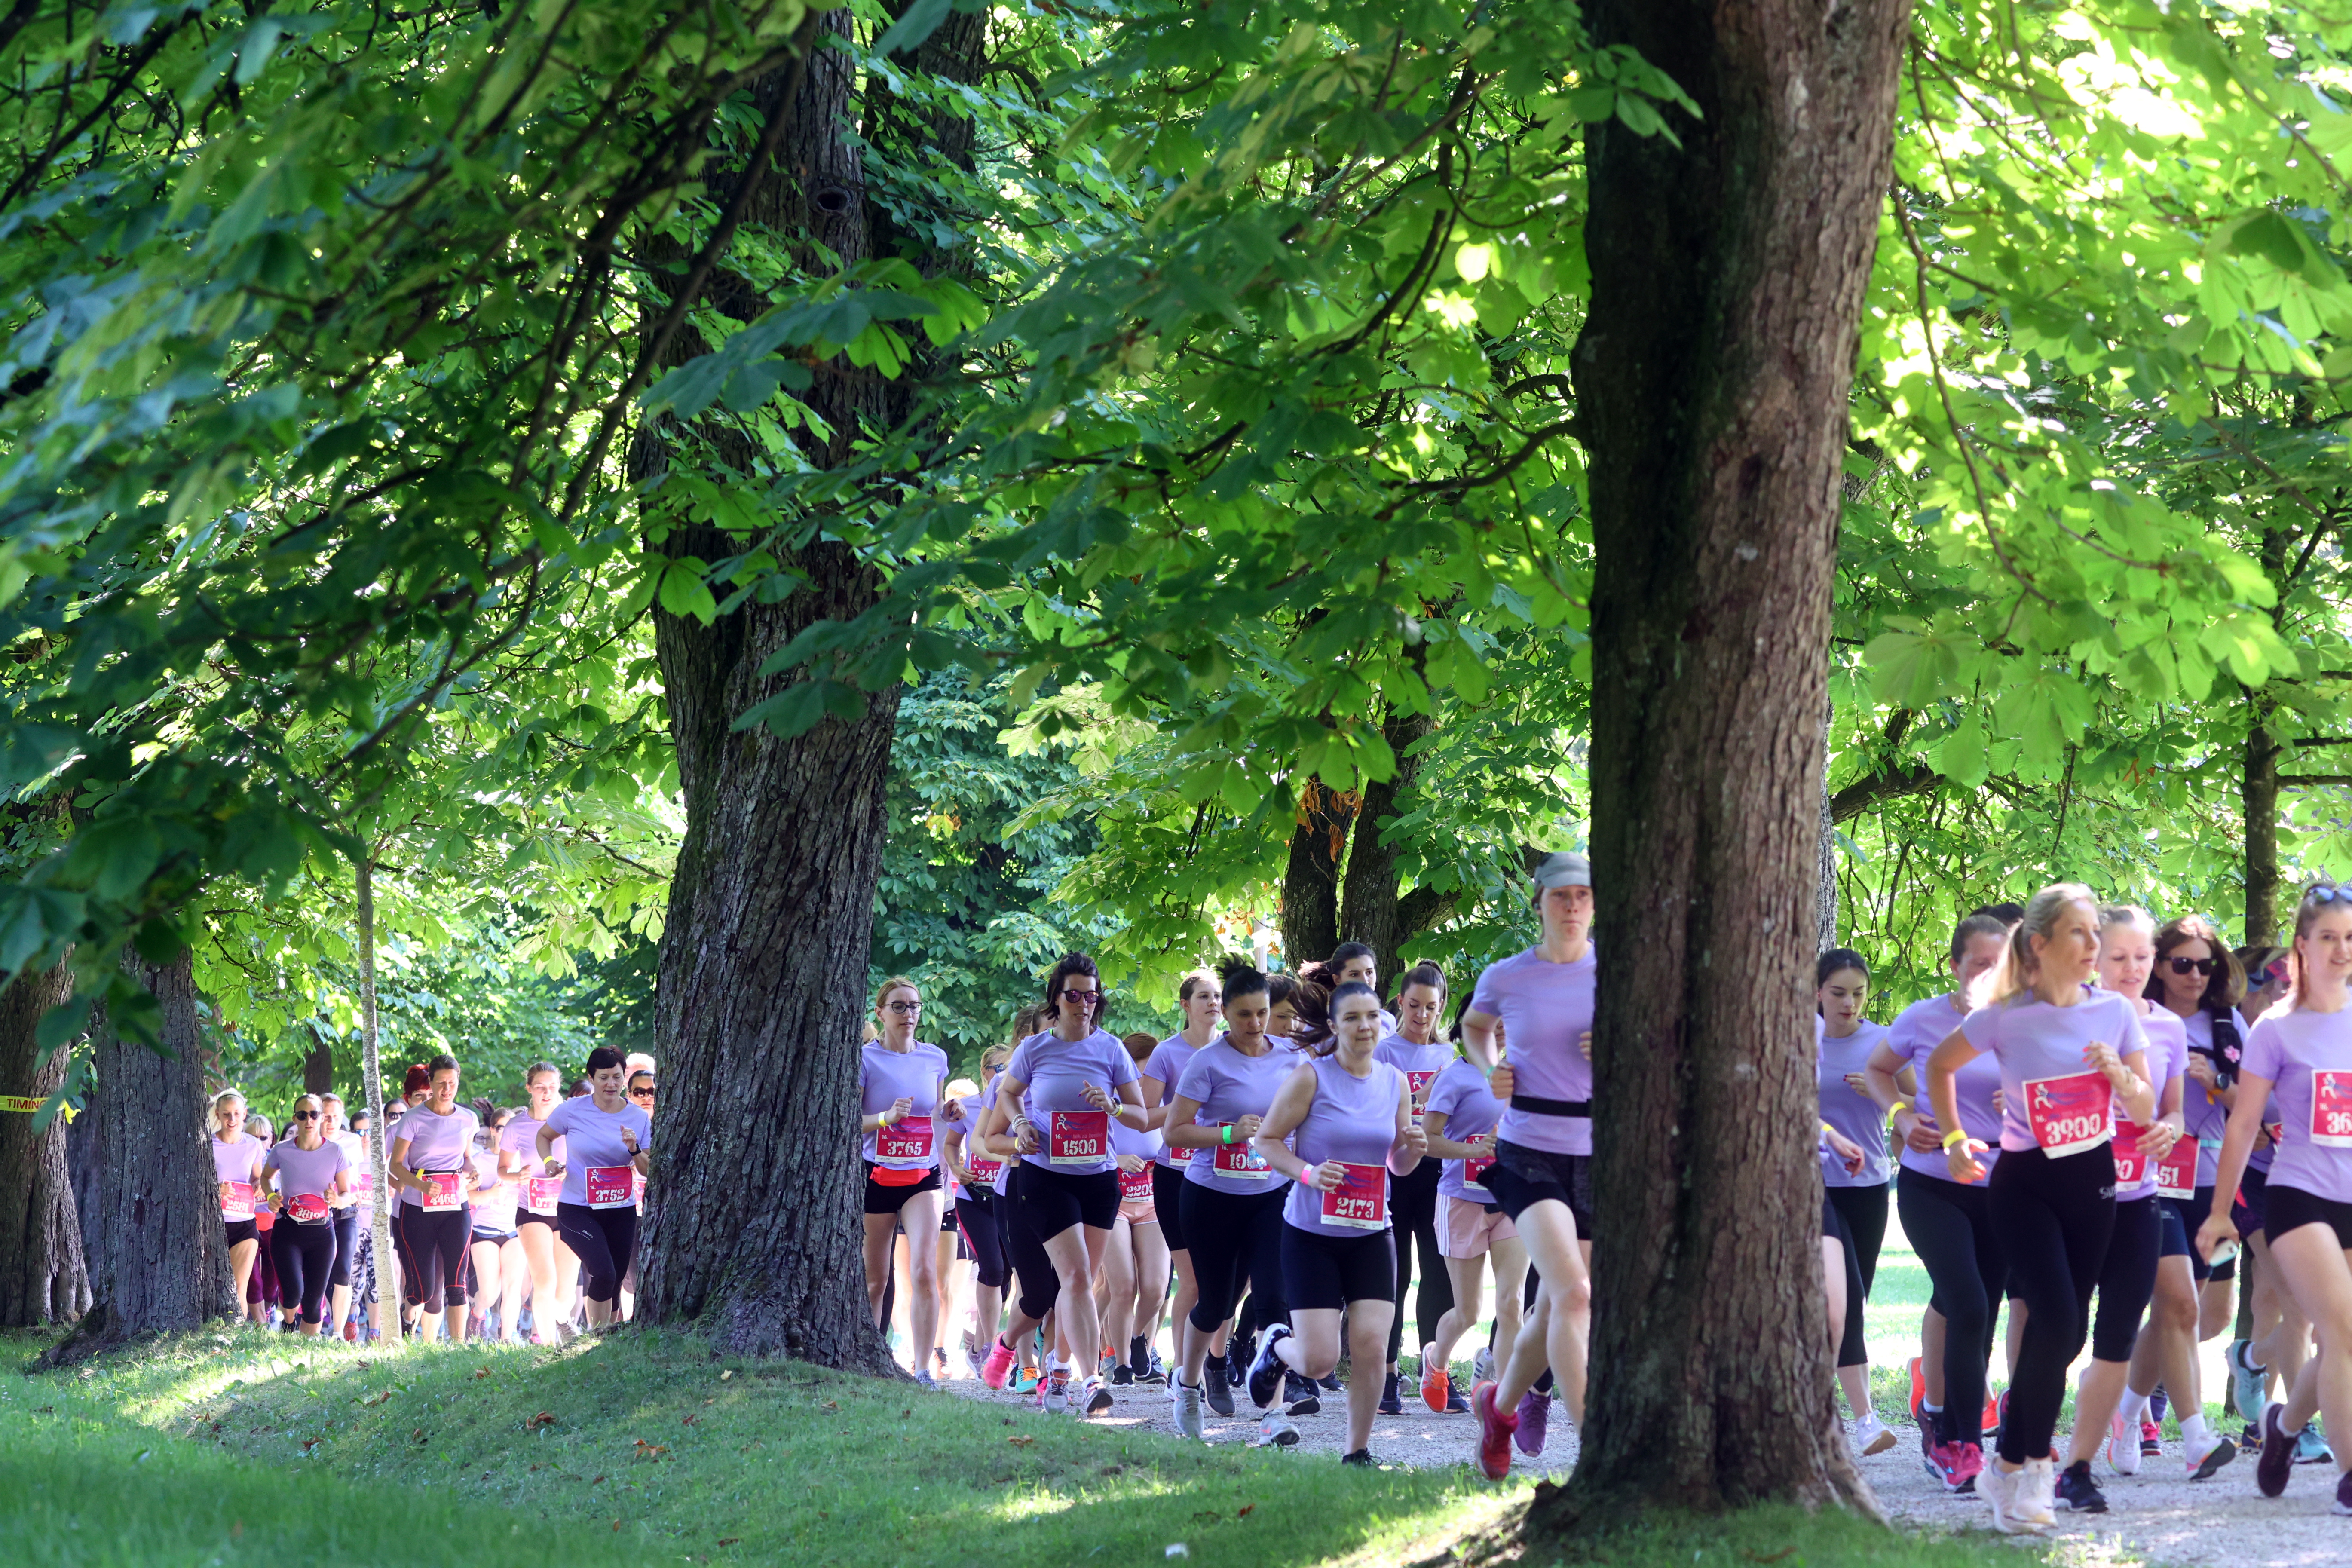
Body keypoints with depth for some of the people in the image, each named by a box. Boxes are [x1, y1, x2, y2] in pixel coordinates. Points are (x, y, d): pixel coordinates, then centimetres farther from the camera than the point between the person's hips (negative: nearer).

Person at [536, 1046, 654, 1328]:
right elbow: (543, 1136, 12)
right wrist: (548, 1161, -7)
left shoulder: (639, 1117, 2)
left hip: (621, 1211, 4)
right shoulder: (573, 1111, -6)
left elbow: (648, 1171, 5)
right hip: (577, 1209, -4)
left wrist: (634, 1149, -14)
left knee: (612, 1285, 9)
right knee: (603, 1273, -23)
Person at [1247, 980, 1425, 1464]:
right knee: (1319, 1361, -6)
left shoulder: (1395, 1082, 6)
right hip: (1311, 1235, -3)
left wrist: (1413, 1149, -9)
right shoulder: (1311, 1076, -8)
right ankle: (1277, 1345, 30)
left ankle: (1357, 1450, 9)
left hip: (1371, 1236, 3)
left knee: (1371, 1346, -9)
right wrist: (1307, 1173, -21)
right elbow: (1266, 1141, -5)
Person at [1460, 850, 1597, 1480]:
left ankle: (1501, 1404, 38)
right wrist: (1490, 1071, 6)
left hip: (1598, 1159, 2)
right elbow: (1474, 1027, 25)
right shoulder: (1505, 979, 2)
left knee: (1555, 1307, 10)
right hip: (1530, 1157, -2)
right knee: (1574, 1292, -22)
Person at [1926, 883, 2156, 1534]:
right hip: (2025, 1183, -4)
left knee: (2067, 1329, 5)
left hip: (2092, 1183, 4)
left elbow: (2144, 1112, 3)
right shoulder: (2005, 1018, -11)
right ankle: (2024, 1465, -5)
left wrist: (2119, 1073, -17)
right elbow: (1940, 1065, 7)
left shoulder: (2115, 1012, -2)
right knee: (2057, 1319, -18)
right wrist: (1954, 1139, 2)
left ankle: (2015, 1459, 21)